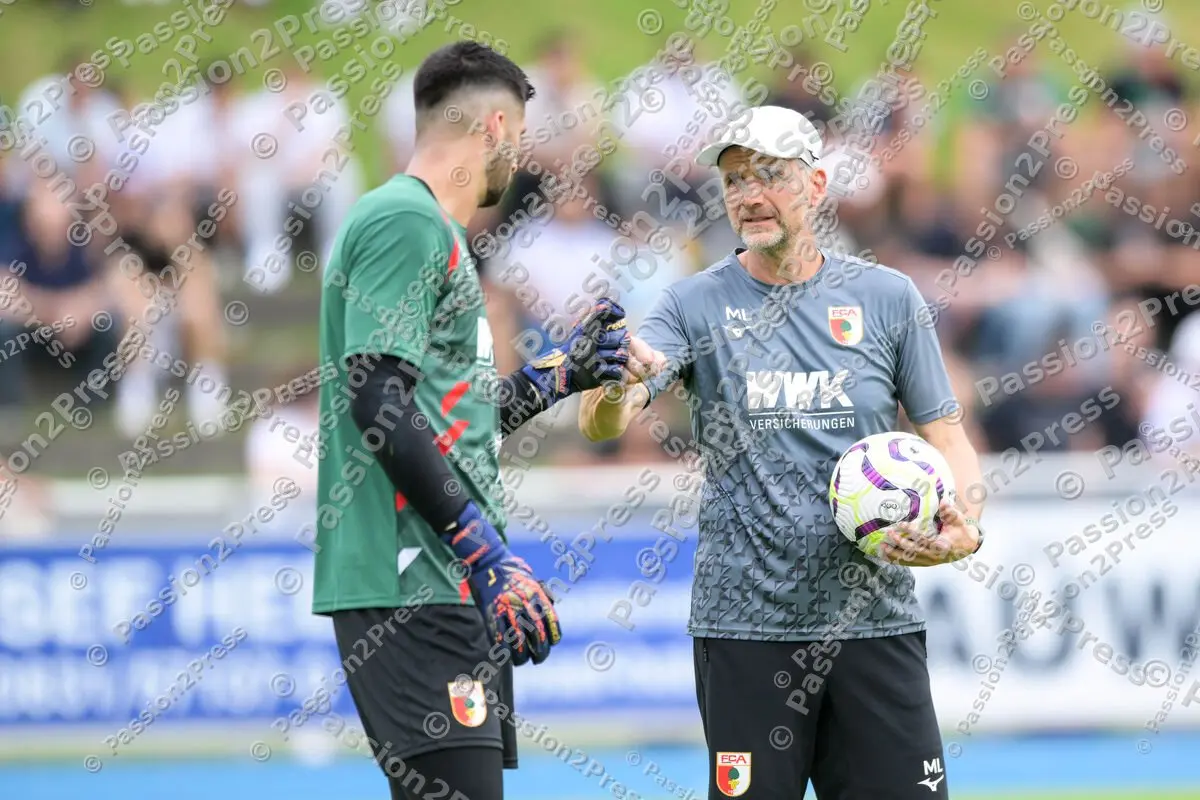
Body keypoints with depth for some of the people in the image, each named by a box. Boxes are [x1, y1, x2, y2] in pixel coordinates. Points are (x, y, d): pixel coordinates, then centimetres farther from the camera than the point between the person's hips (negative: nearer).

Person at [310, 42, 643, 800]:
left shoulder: (431, 229, 21)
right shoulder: (405, 222, -9)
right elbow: (378, 405, -19)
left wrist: (563, 371, 30)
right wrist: (489, 557, -20)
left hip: (451, 594, 10)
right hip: (411, 592, -10)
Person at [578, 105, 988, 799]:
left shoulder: (888, 298, 6)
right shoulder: (697, 305, 2)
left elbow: (946, 435, 9)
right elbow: (601, 423, -10)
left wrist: (965, 529, -11)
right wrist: (610, 387, -34)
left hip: (875, 619, 1)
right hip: (745, 627, -1)